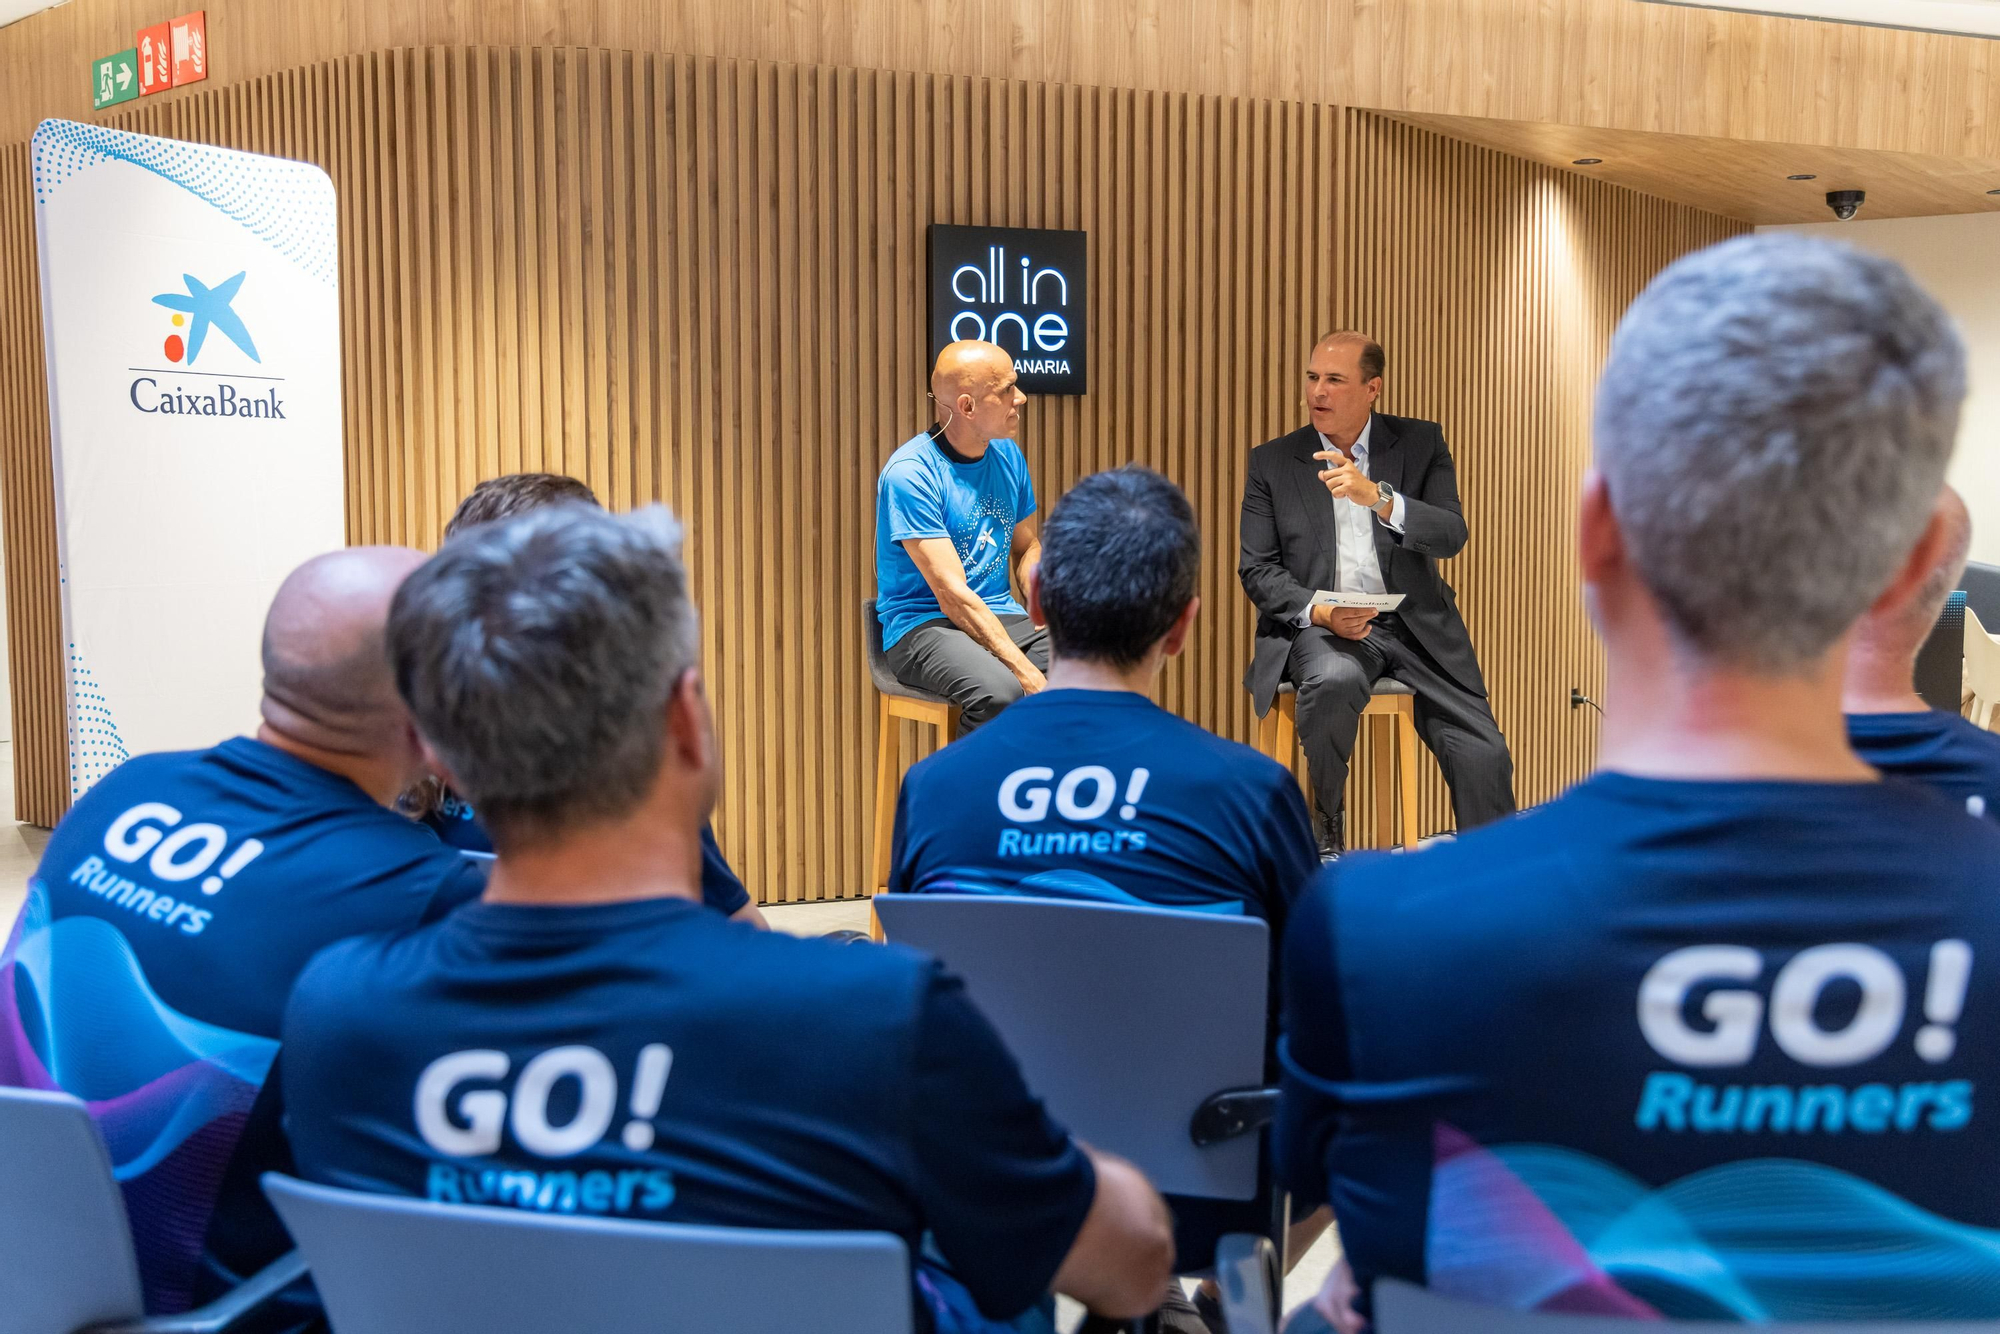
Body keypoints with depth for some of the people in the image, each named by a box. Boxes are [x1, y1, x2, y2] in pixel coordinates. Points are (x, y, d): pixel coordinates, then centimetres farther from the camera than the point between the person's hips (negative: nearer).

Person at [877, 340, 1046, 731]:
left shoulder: (1008, 455, 8)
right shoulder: (909, 473, -15)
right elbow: (952, 594, -20)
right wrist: (1026, 672, -26)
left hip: (1001, 616, 6)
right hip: (923, 625, -6)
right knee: (1000, 692, -36)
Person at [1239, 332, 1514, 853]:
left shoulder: (1420, 444, 7)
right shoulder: (1272, 462, 7)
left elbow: (1451, 536, -6)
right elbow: (1256, 569, 3)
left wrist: (1378, 497, -23)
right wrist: (1321, 612, -15)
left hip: (1414, 625, 1)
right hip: (1320, 626, -1)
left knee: (1484, 758, -13)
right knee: (1334, 679, -36)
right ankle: (1324, 828, -13)